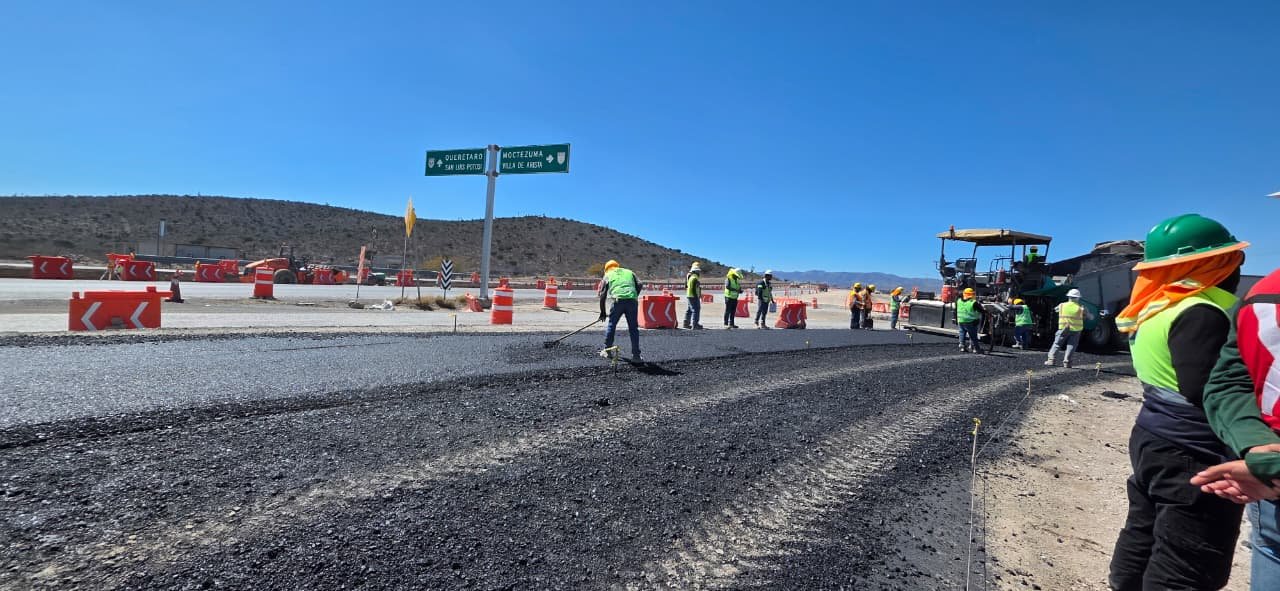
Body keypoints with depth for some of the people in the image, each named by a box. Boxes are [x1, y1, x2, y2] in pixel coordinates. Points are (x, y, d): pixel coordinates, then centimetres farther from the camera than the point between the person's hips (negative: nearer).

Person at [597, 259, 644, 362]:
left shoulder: (607, 275, 23)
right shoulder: (629, 272, 28)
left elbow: (602, 295, 17)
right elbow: (639, 285, 11)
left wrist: (602, 312, 22)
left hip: (618, 300, -1)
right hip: (632, 300, 1)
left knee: (611, 325, 17)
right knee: (633, 328, 8)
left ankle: (607, 350, 26)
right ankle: (636, 355, 6)